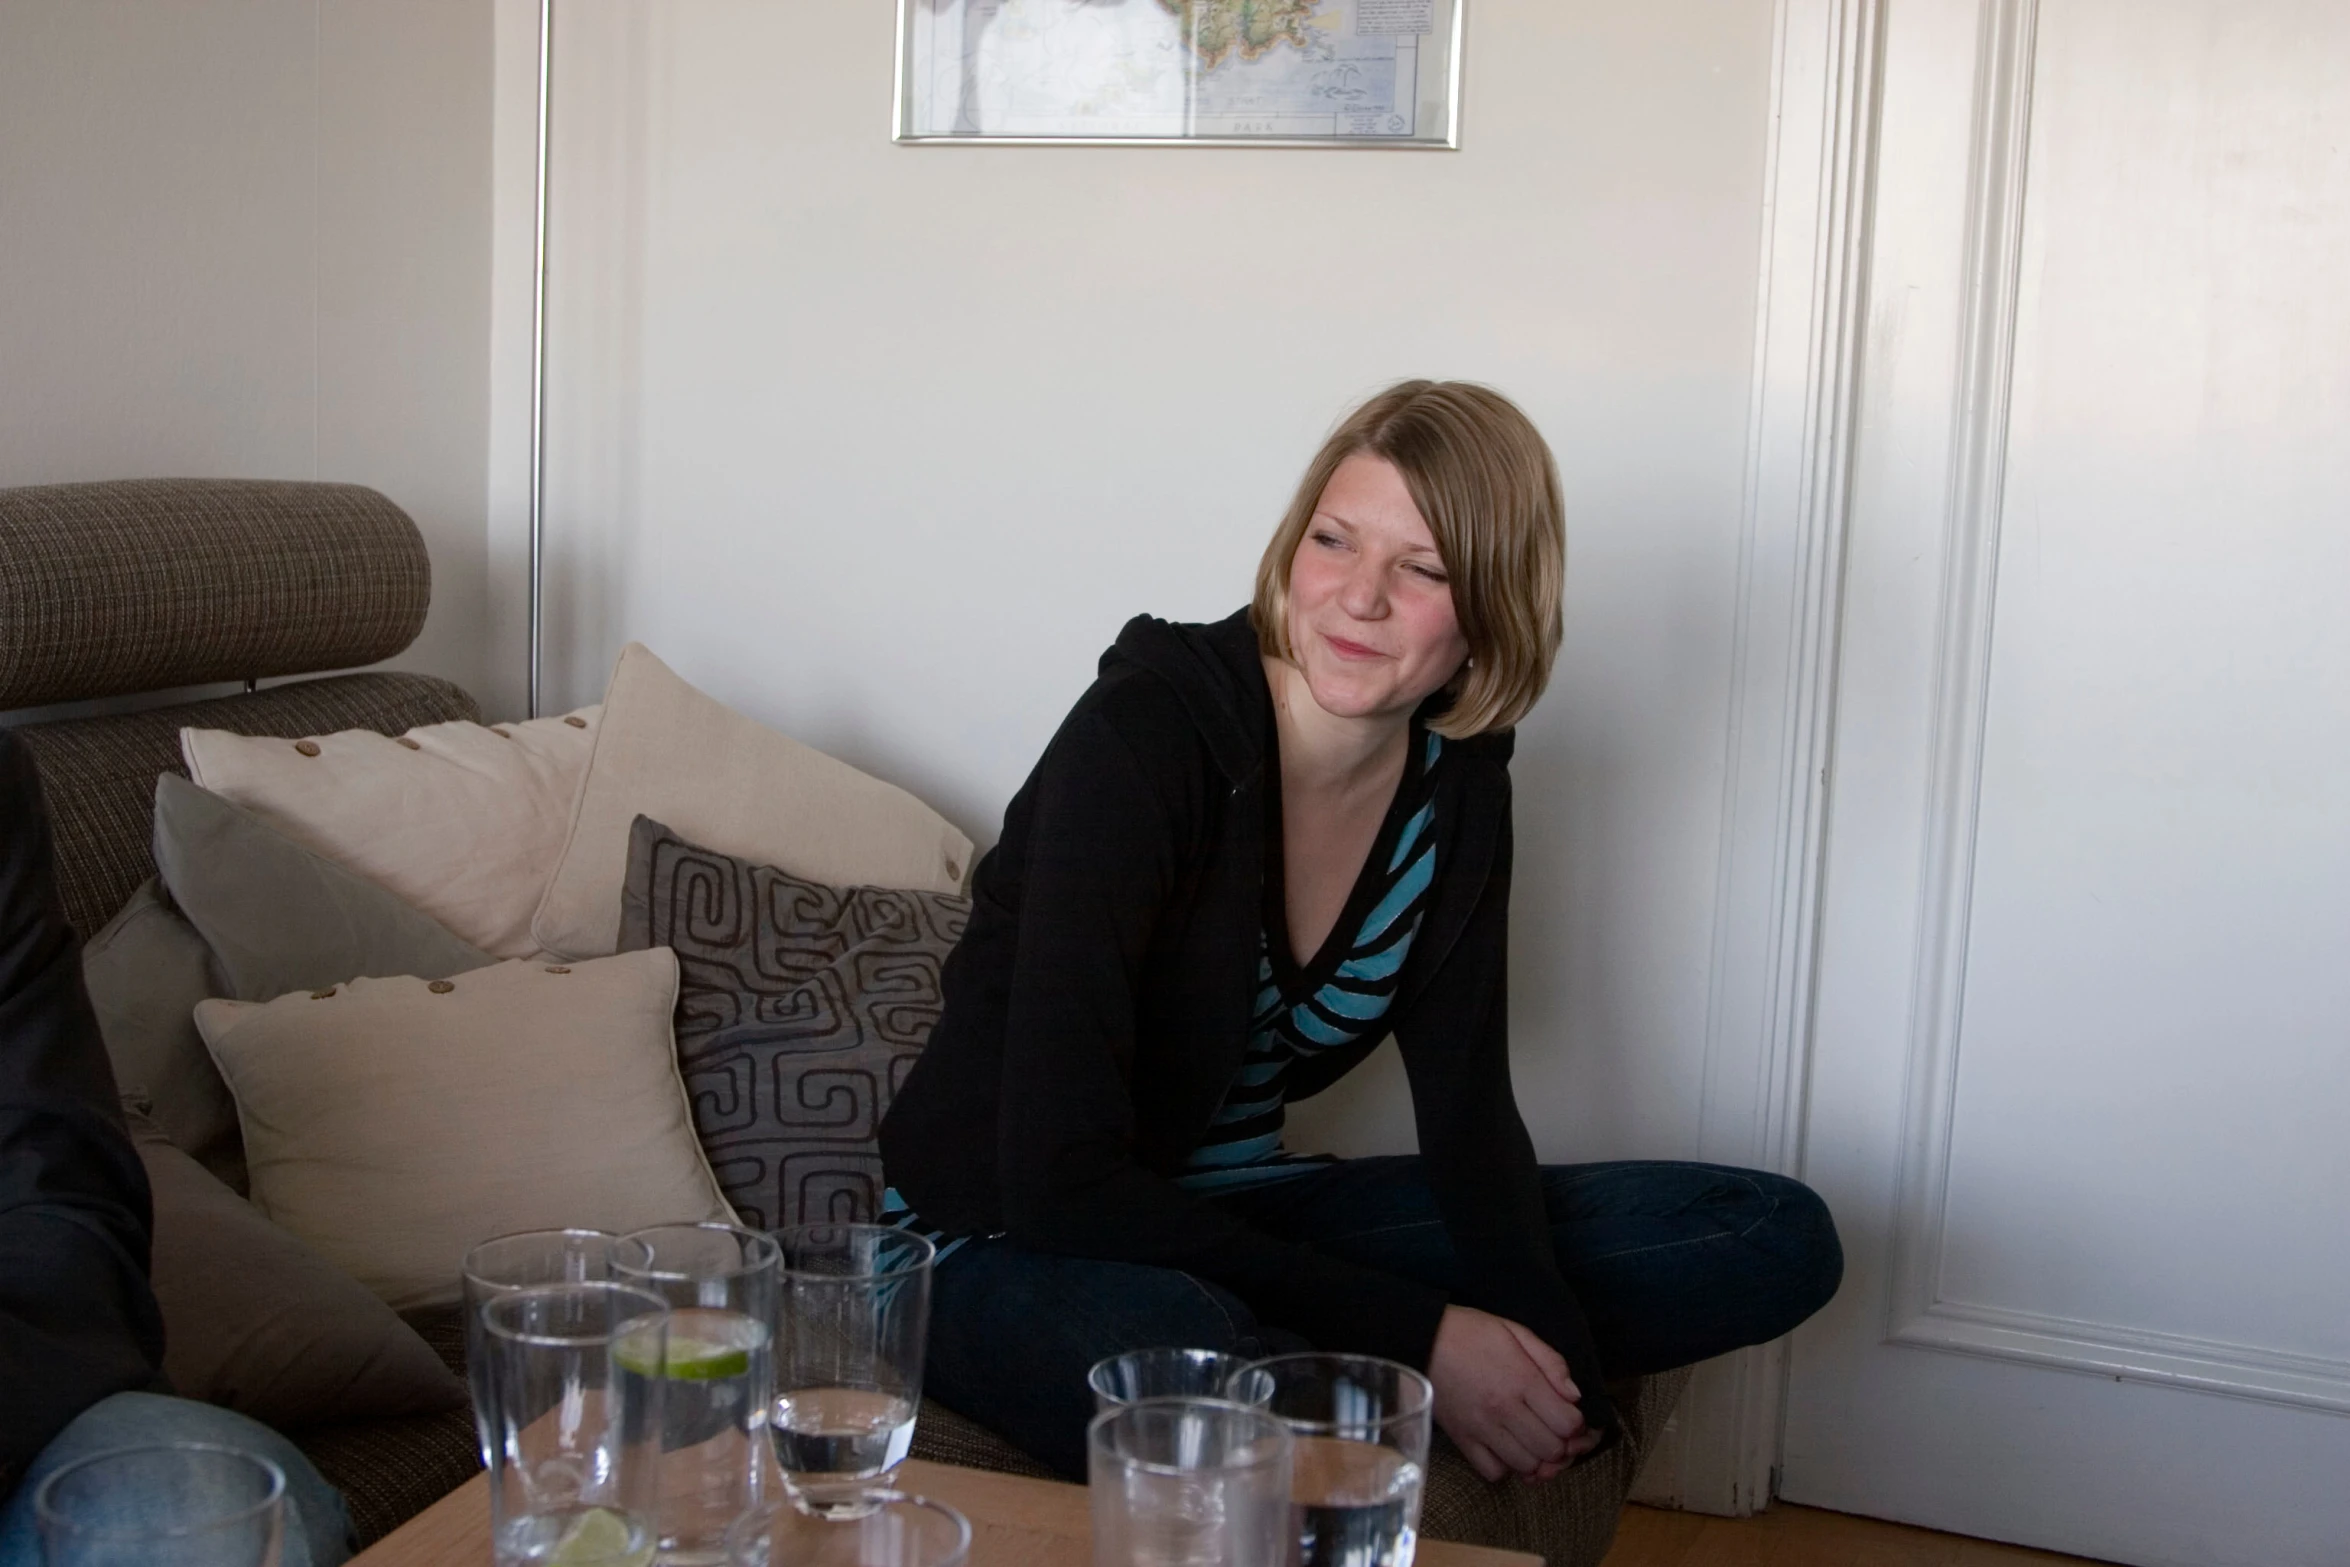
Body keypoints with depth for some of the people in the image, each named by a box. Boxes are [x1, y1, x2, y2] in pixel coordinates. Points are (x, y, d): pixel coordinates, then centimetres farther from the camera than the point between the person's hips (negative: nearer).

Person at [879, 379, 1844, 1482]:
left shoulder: (1456, 780, -2)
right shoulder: (1143, 737, -23)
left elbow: (1467, 1102, 1)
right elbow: (1062, 1180, -28)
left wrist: (1547, 1349, -19)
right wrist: (1417, 1338, -27)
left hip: (1242, 1217, 7)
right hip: (1009, 1248, -7)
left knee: (1777, 1238, -3)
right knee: (1188, 1349, -46)